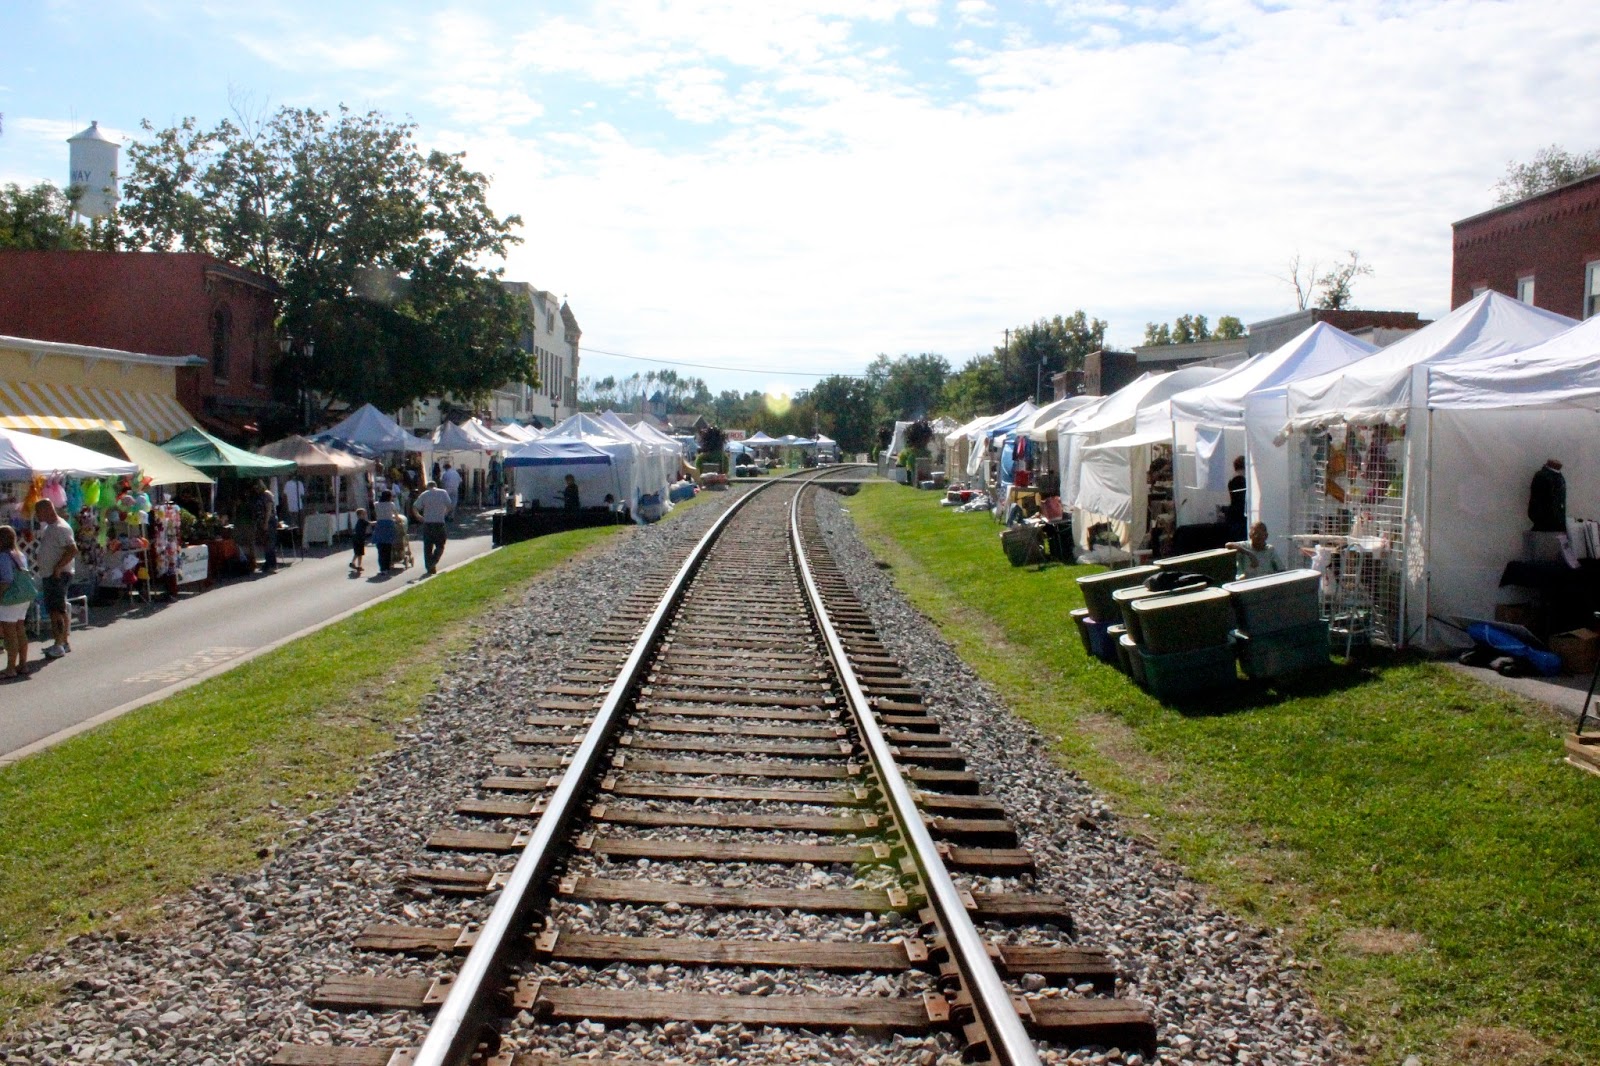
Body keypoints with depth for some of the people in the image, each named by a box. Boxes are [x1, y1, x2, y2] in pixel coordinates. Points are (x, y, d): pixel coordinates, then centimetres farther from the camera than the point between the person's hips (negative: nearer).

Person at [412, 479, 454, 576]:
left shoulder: (424, 494, 4)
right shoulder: (443, 493, 3)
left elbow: (415, 508, -1)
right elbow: (450, 506, -3)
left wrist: (419, 517, 15)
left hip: (427, 523, 1)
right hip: (439, 523, -1)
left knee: (427, 546, 10)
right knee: (440, 546, 9)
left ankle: (429, 567, 10)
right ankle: (433, 563, -11)